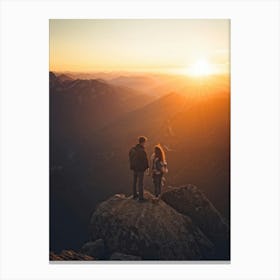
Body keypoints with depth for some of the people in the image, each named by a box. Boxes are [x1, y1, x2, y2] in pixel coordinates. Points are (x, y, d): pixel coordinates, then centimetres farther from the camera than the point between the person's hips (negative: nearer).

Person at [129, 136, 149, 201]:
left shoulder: (132, 149, -2)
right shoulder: (142, 151, -25)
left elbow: (131, 158, 6)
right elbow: (145, 160, -18)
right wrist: (147, 167, -1)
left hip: (134, 168, 7)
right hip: (140, 169, -7)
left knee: (134, 182, 19)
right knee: (140, 183, 3)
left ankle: (135, 195, 33)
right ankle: (140, 197, 12)